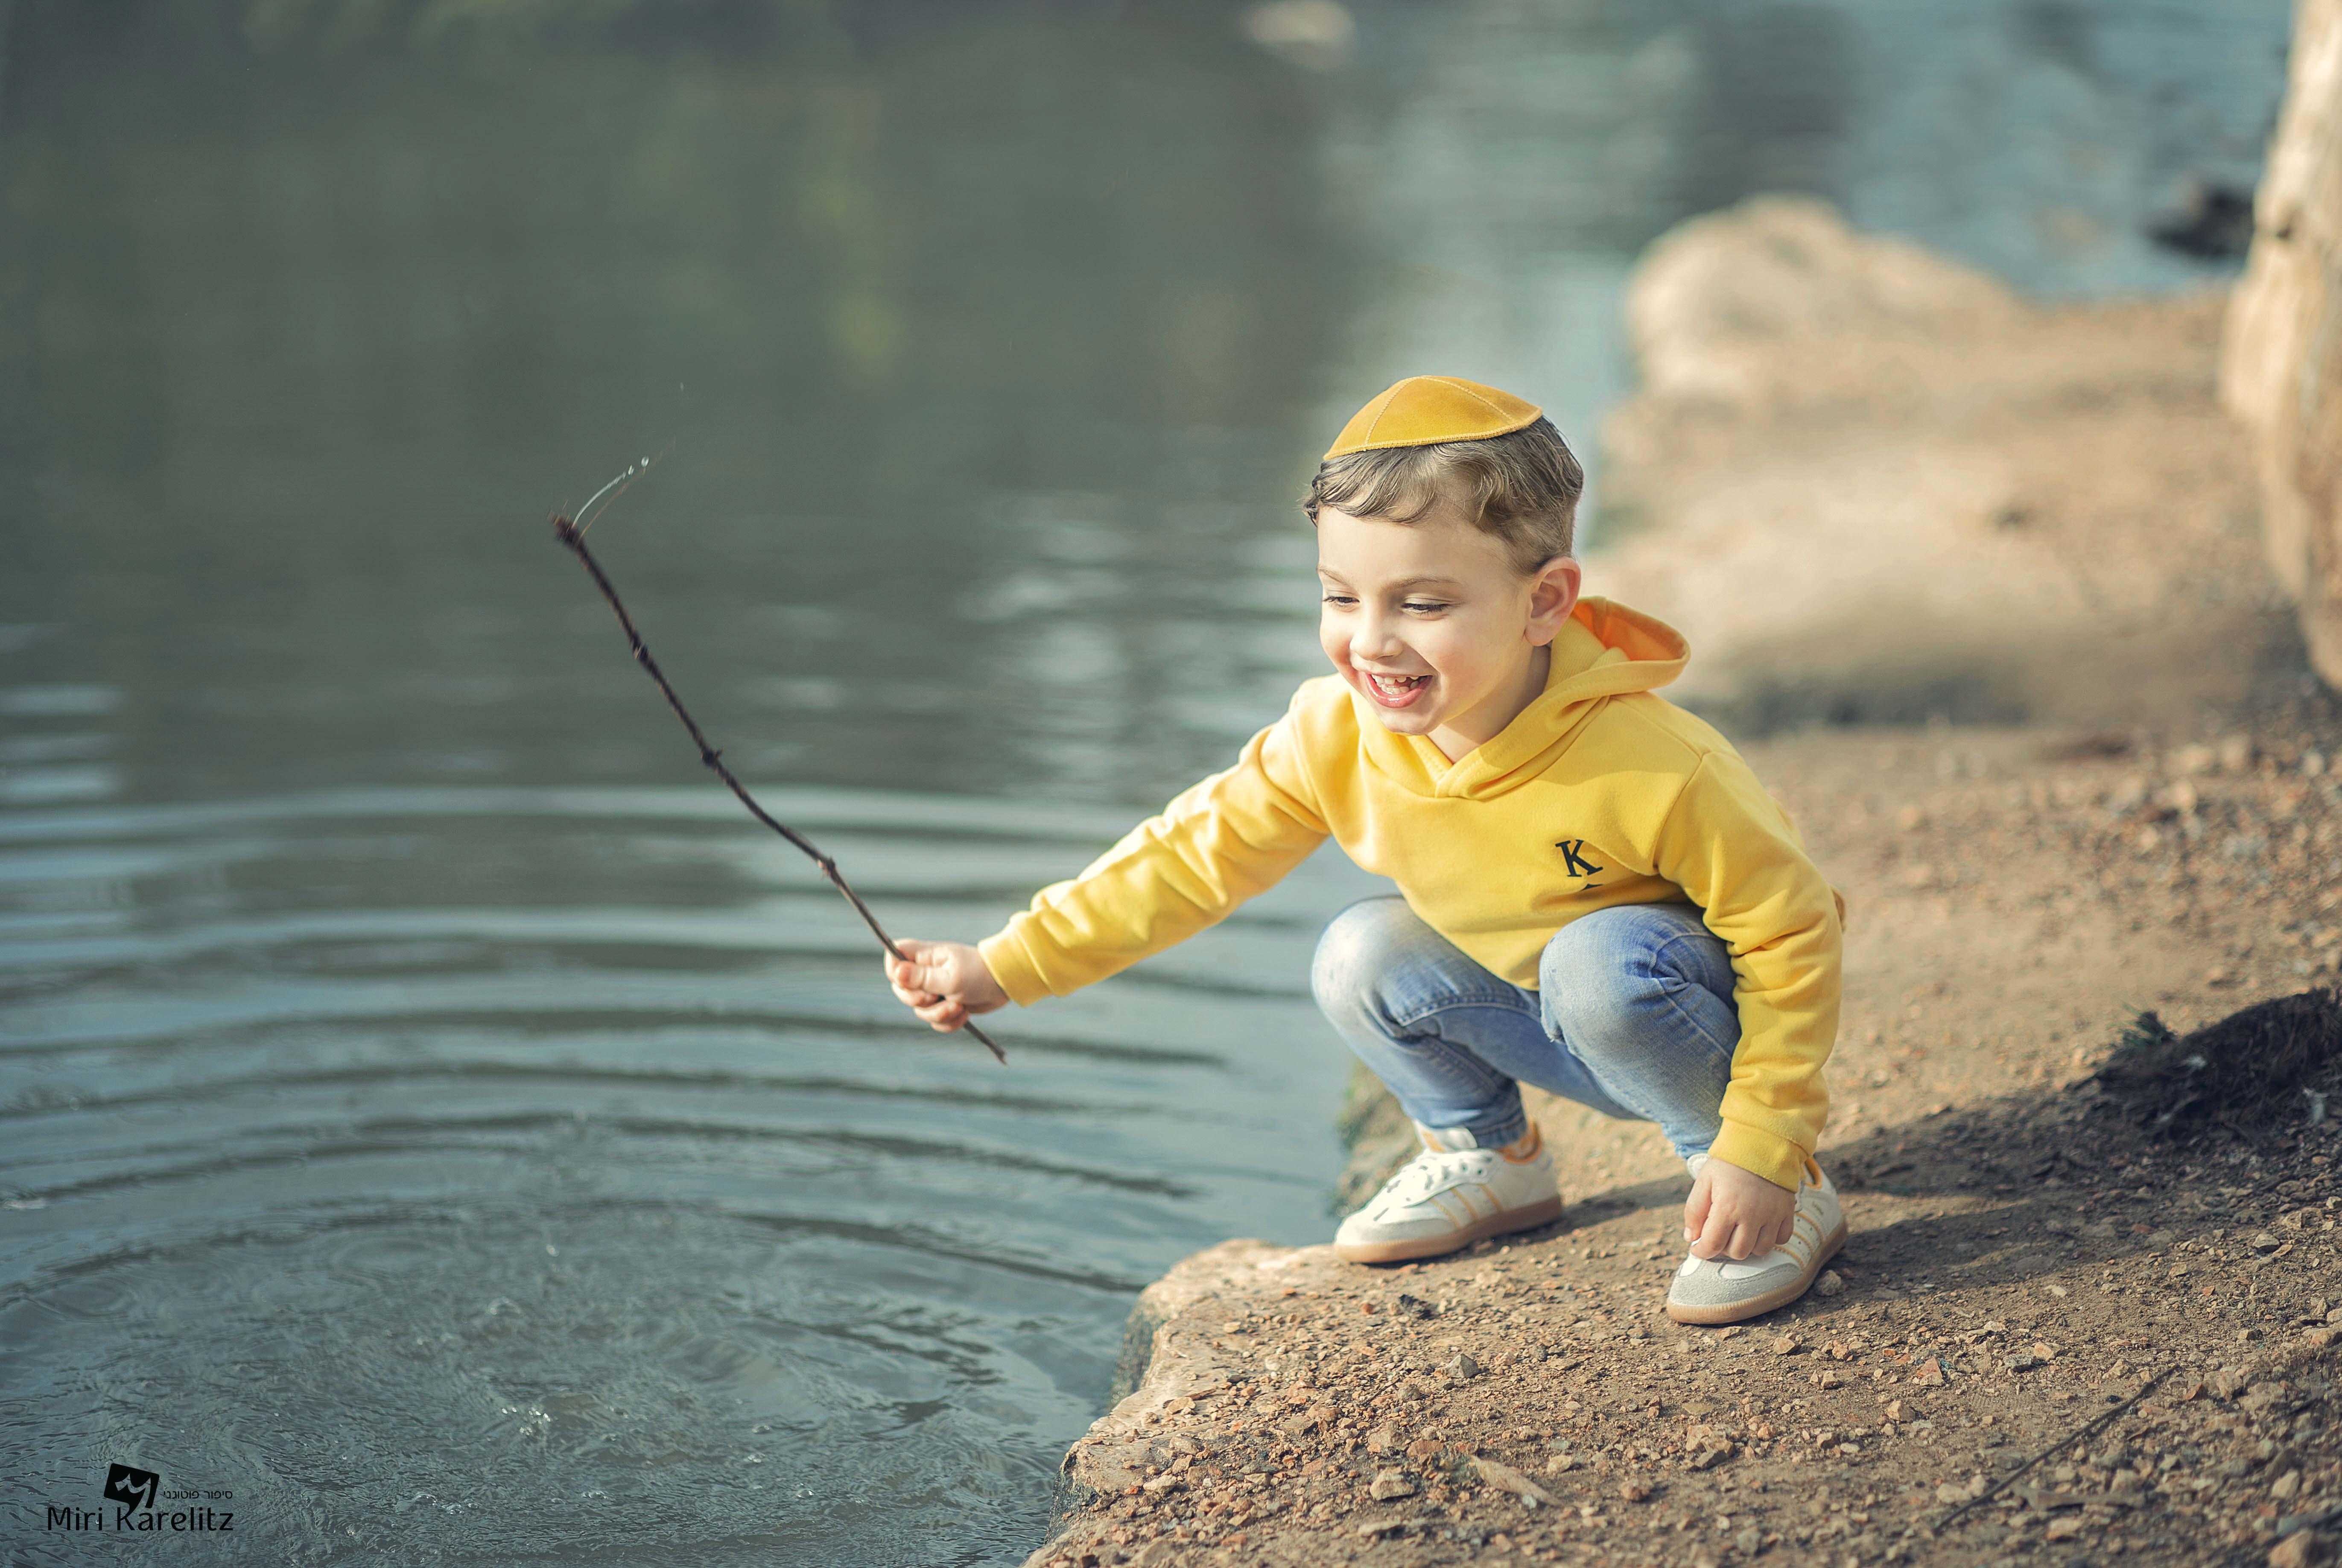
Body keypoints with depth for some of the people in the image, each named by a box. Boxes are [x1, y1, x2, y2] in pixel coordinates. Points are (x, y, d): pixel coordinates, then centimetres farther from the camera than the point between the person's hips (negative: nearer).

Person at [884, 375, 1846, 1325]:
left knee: (1603, 963, -35)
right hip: (1549, 1027, 6)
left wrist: (1760, 1153, -26)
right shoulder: (1339, 736, -18)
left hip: (1703, 1022, -5)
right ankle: (1490, 1158, 12)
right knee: (1361, 958, -14)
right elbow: (1195, 854, -7)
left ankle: (1790, 1195, -12)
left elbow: (1793, 928, -25)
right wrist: (1006, 969, -11)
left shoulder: (1642, 767, -35)